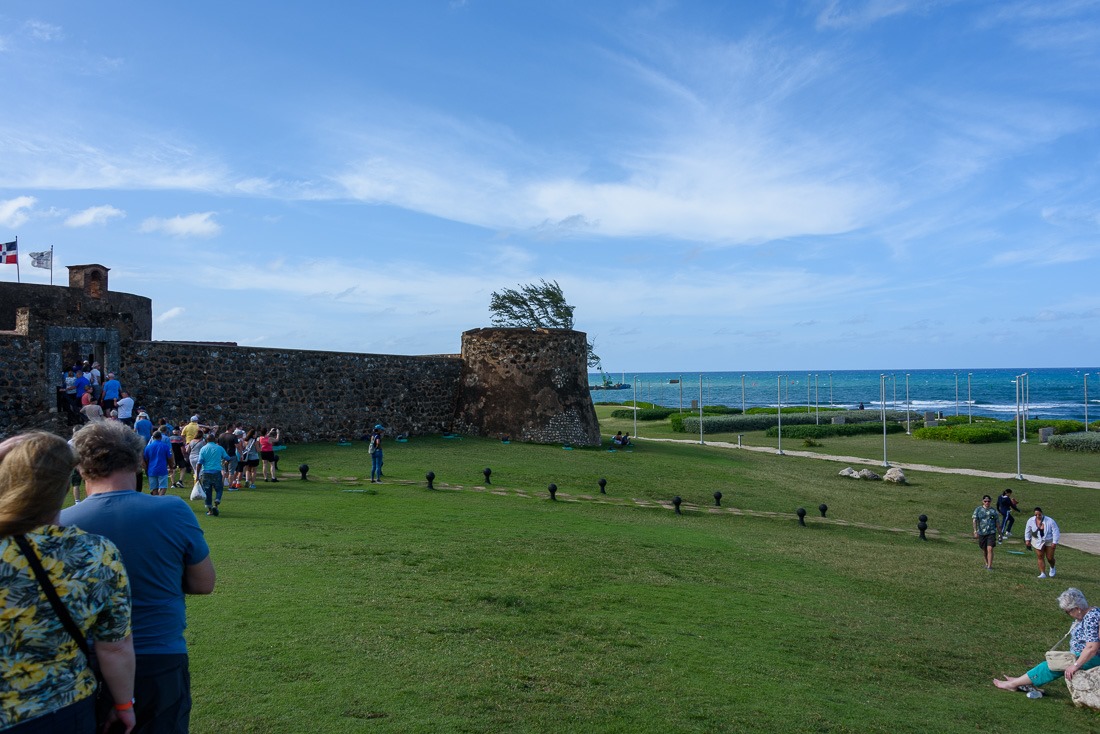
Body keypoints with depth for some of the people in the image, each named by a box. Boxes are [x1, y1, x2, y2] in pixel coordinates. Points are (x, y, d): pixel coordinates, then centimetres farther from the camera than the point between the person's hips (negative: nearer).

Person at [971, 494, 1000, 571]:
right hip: (981, 533, 1)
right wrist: (975, 531, -17)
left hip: (991, 532, -1)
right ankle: (987, 563, 37)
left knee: (990, 549, -13)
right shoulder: (978, 510, 1)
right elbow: (975, 520, -6)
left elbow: (997, 522, 11)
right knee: (984, 550, 14)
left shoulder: (993, 511, 5)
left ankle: (989, 566, -10)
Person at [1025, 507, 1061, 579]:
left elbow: (1056, 531, -13)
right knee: (1040, 557, -3)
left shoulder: (1050, 521, -19)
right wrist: (1027, 539, 6)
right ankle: (1043, 573, 4)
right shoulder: (1031, 521, -8)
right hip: (1038, 542, 2)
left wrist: (1055, 542, -16)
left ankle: (1052, 568, 35)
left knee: (1050, 558, 2)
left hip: (1049, 541, -2)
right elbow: (1027, 530, 8)